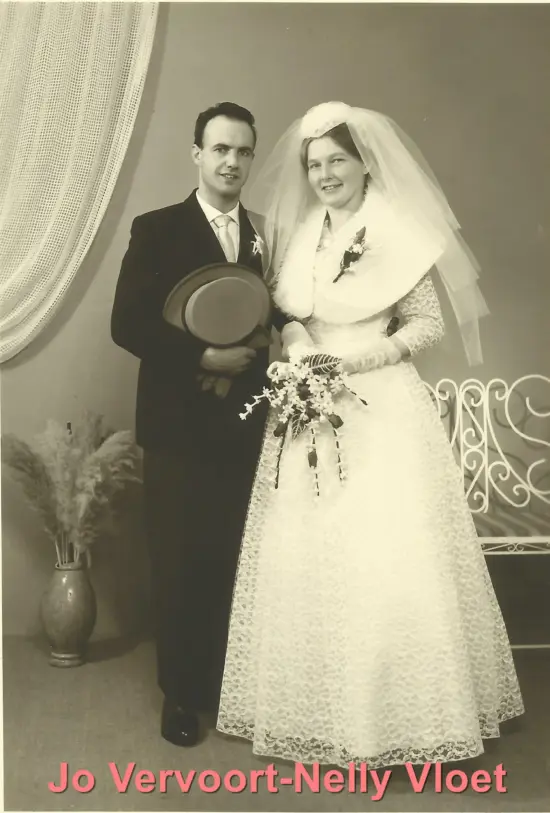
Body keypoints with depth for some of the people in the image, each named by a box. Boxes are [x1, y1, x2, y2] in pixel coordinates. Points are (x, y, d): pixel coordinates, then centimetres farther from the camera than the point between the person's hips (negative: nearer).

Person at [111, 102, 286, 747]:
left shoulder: (268, 235, 9)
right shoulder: (156, 229, -2)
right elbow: (128, 324, -9)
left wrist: (254, 353, -11)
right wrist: (201, 356, -18)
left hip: (249, 427, 3)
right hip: (179, 426, -3)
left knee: (236, 562, 10)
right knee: (179, 565, 6)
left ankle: (228, 683, 30)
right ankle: (181, 692, 24)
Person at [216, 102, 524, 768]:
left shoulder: (398, 233, -5)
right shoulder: (298, 233, 12)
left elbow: (428, 324, -5)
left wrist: (352, 360, -16)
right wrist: (288, 358, -4)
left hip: (380, 413, -5)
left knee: (384, 562, -2)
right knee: (305, 559, 7)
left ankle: (396, 712, 17)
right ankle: (317, 702, 23)